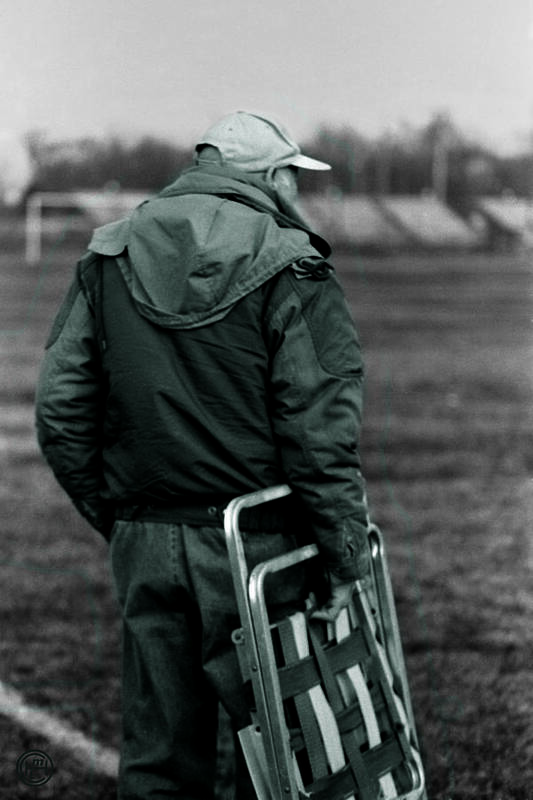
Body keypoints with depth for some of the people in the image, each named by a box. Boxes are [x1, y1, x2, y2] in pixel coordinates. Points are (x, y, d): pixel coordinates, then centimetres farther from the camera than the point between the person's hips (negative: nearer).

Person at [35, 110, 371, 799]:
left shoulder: (108, 259, 7)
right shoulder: (290, 270, -8)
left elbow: (61, 411, 6)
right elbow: (320, 427, -14)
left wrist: (114, 519, 14)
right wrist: (344, 555, -8)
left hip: (143, 543, 5)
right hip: (255, 547, -4)